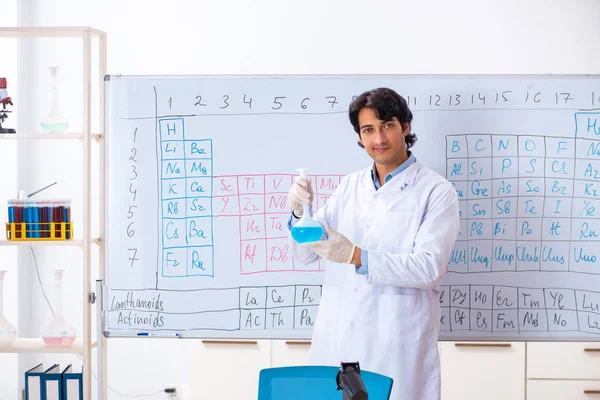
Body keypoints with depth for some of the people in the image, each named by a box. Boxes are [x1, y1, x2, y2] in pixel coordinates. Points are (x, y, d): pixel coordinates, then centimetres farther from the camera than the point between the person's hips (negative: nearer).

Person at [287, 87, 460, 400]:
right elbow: (305, 254, 10)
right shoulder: (349, 186, 10)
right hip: (337, 337, 5)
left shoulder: (437, 192, -6)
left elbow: (429, 268, -17)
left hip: (396, 343, -4)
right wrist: (300, 213, -10)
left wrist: (356, 256, -27)